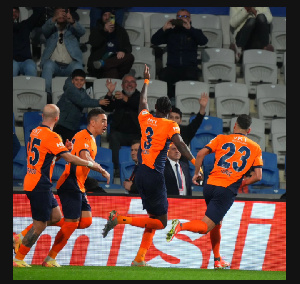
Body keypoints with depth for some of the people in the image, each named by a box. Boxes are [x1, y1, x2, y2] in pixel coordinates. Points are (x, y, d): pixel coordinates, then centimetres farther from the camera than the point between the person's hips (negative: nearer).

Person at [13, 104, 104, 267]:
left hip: (31, 182, 9)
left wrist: (64, 149, 9)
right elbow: (70, 158, -19)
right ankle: (18, 259, 6)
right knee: (40, 225, -1)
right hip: (40, 185, -9)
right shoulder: (51, 136, -17)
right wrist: (91, 164, -8)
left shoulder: (35, 132, 11)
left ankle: (20, 238, 13)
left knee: (56, 217, 14)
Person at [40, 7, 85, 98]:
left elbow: (82, 31, -3)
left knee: (78, 67, -32)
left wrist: (72, 21, -26)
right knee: (48, 64, -33)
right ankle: (46, 93, -39)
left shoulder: (72, 29, 20)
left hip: (69, 66, 0)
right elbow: (44, 29, -4)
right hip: (54, 64, 0)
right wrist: (54, 18, -25)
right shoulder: (52, 29, 20)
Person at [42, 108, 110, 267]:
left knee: (86, 221, 1)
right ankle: (50, 259, -3)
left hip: (78, 187, 10)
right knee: (71, 223, -9)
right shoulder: (84, 137, -12)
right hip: (71, 185, -10)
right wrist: (103, 171, -31)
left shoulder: (90, 139, 20)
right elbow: (84, 157, -29)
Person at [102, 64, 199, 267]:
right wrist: (194, 161, -29)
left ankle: (140, 259, 11)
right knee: (161, 222, -2)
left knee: (154, 219, 16)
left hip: (141, 174, 7)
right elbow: (180, 145, -21)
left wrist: (146, 81, 41)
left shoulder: (145, 119, 9)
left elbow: (143, 102, 28)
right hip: (155, 175, -7)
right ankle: (121, 219, -15)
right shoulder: (170, 126, -6)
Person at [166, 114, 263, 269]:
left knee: (217, 223, 22)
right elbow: (257, 176, 2)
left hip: (210, 185, 3)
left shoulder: (221, 139, 10)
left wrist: (196, 174, 11)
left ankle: (218, 260, 27)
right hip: (227, 190, -3)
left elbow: (201, 154, -2)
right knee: (205, 226, -4)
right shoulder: (255, 148, 8)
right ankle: (181, 226, -30)